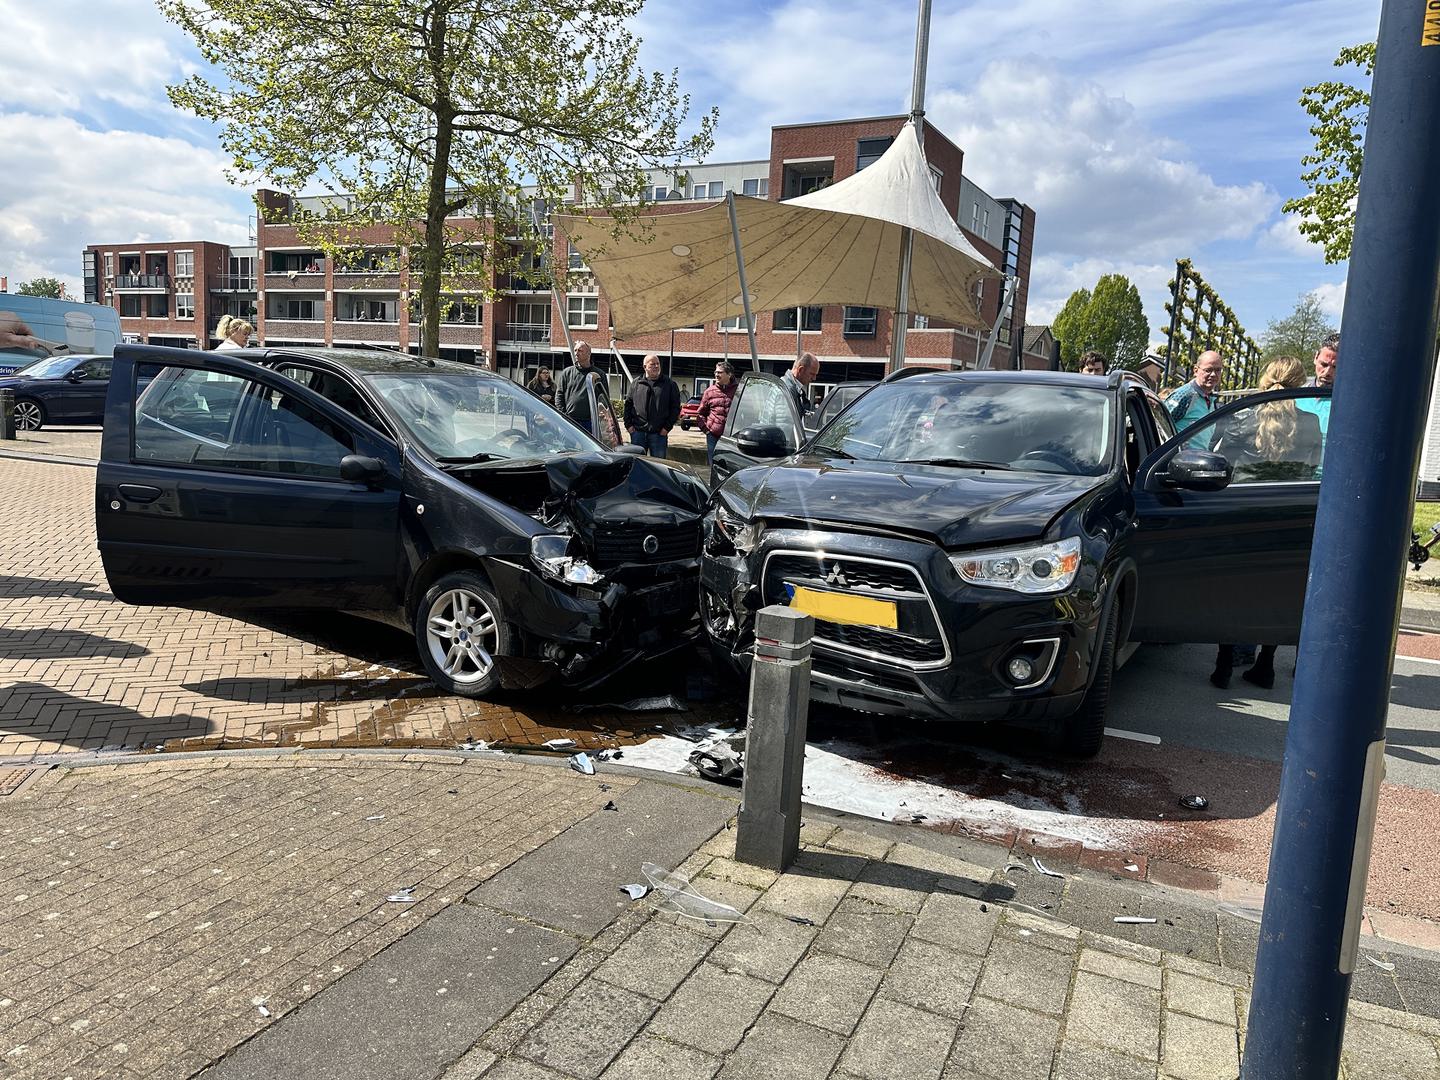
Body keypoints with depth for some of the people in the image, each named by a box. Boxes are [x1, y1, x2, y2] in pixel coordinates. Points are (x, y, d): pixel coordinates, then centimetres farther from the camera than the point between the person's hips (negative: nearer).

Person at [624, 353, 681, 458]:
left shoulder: (669, 384, 5)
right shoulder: (636, 384, 10)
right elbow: (628, 405, 12)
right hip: (638, 431, 1)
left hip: (659, 433, -1)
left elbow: (675, 408, 4)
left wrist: (667, 427, -4)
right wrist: (628, 424, 2)